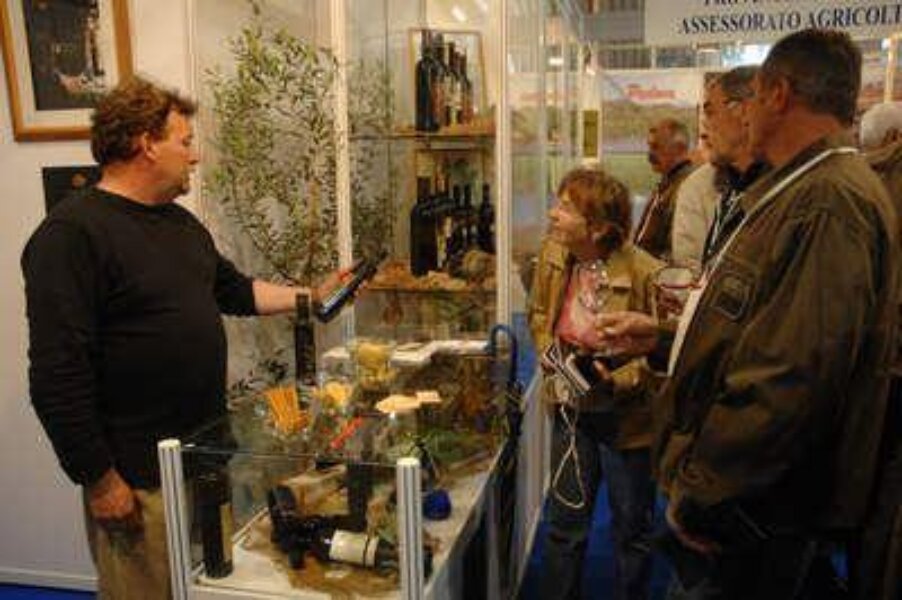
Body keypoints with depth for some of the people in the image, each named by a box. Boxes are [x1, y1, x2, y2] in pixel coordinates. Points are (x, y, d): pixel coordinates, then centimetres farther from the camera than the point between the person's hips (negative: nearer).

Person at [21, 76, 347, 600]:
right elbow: (58, 375, -22)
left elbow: (236, 290, 22)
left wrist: (313, 296, 16)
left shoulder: (181, 222, 10)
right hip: (139, 477, -8)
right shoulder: (72, 234, -18)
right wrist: (100, 480, -19)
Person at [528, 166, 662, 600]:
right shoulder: (553, 255, -6)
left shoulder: (645, 273, -24)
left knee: (632, 527, 17)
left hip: (627, 416, -4)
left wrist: (617, 380, -29)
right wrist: (549, 351, -5)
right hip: (571, 409, 4)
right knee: (564, 522, 17)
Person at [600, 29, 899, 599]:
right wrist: (662, 335, 18)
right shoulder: (800, 191, 14)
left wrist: (702, 496, -22)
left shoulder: (828, 202, -22)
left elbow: (792, 376, -30)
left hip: (751, 510, -10)